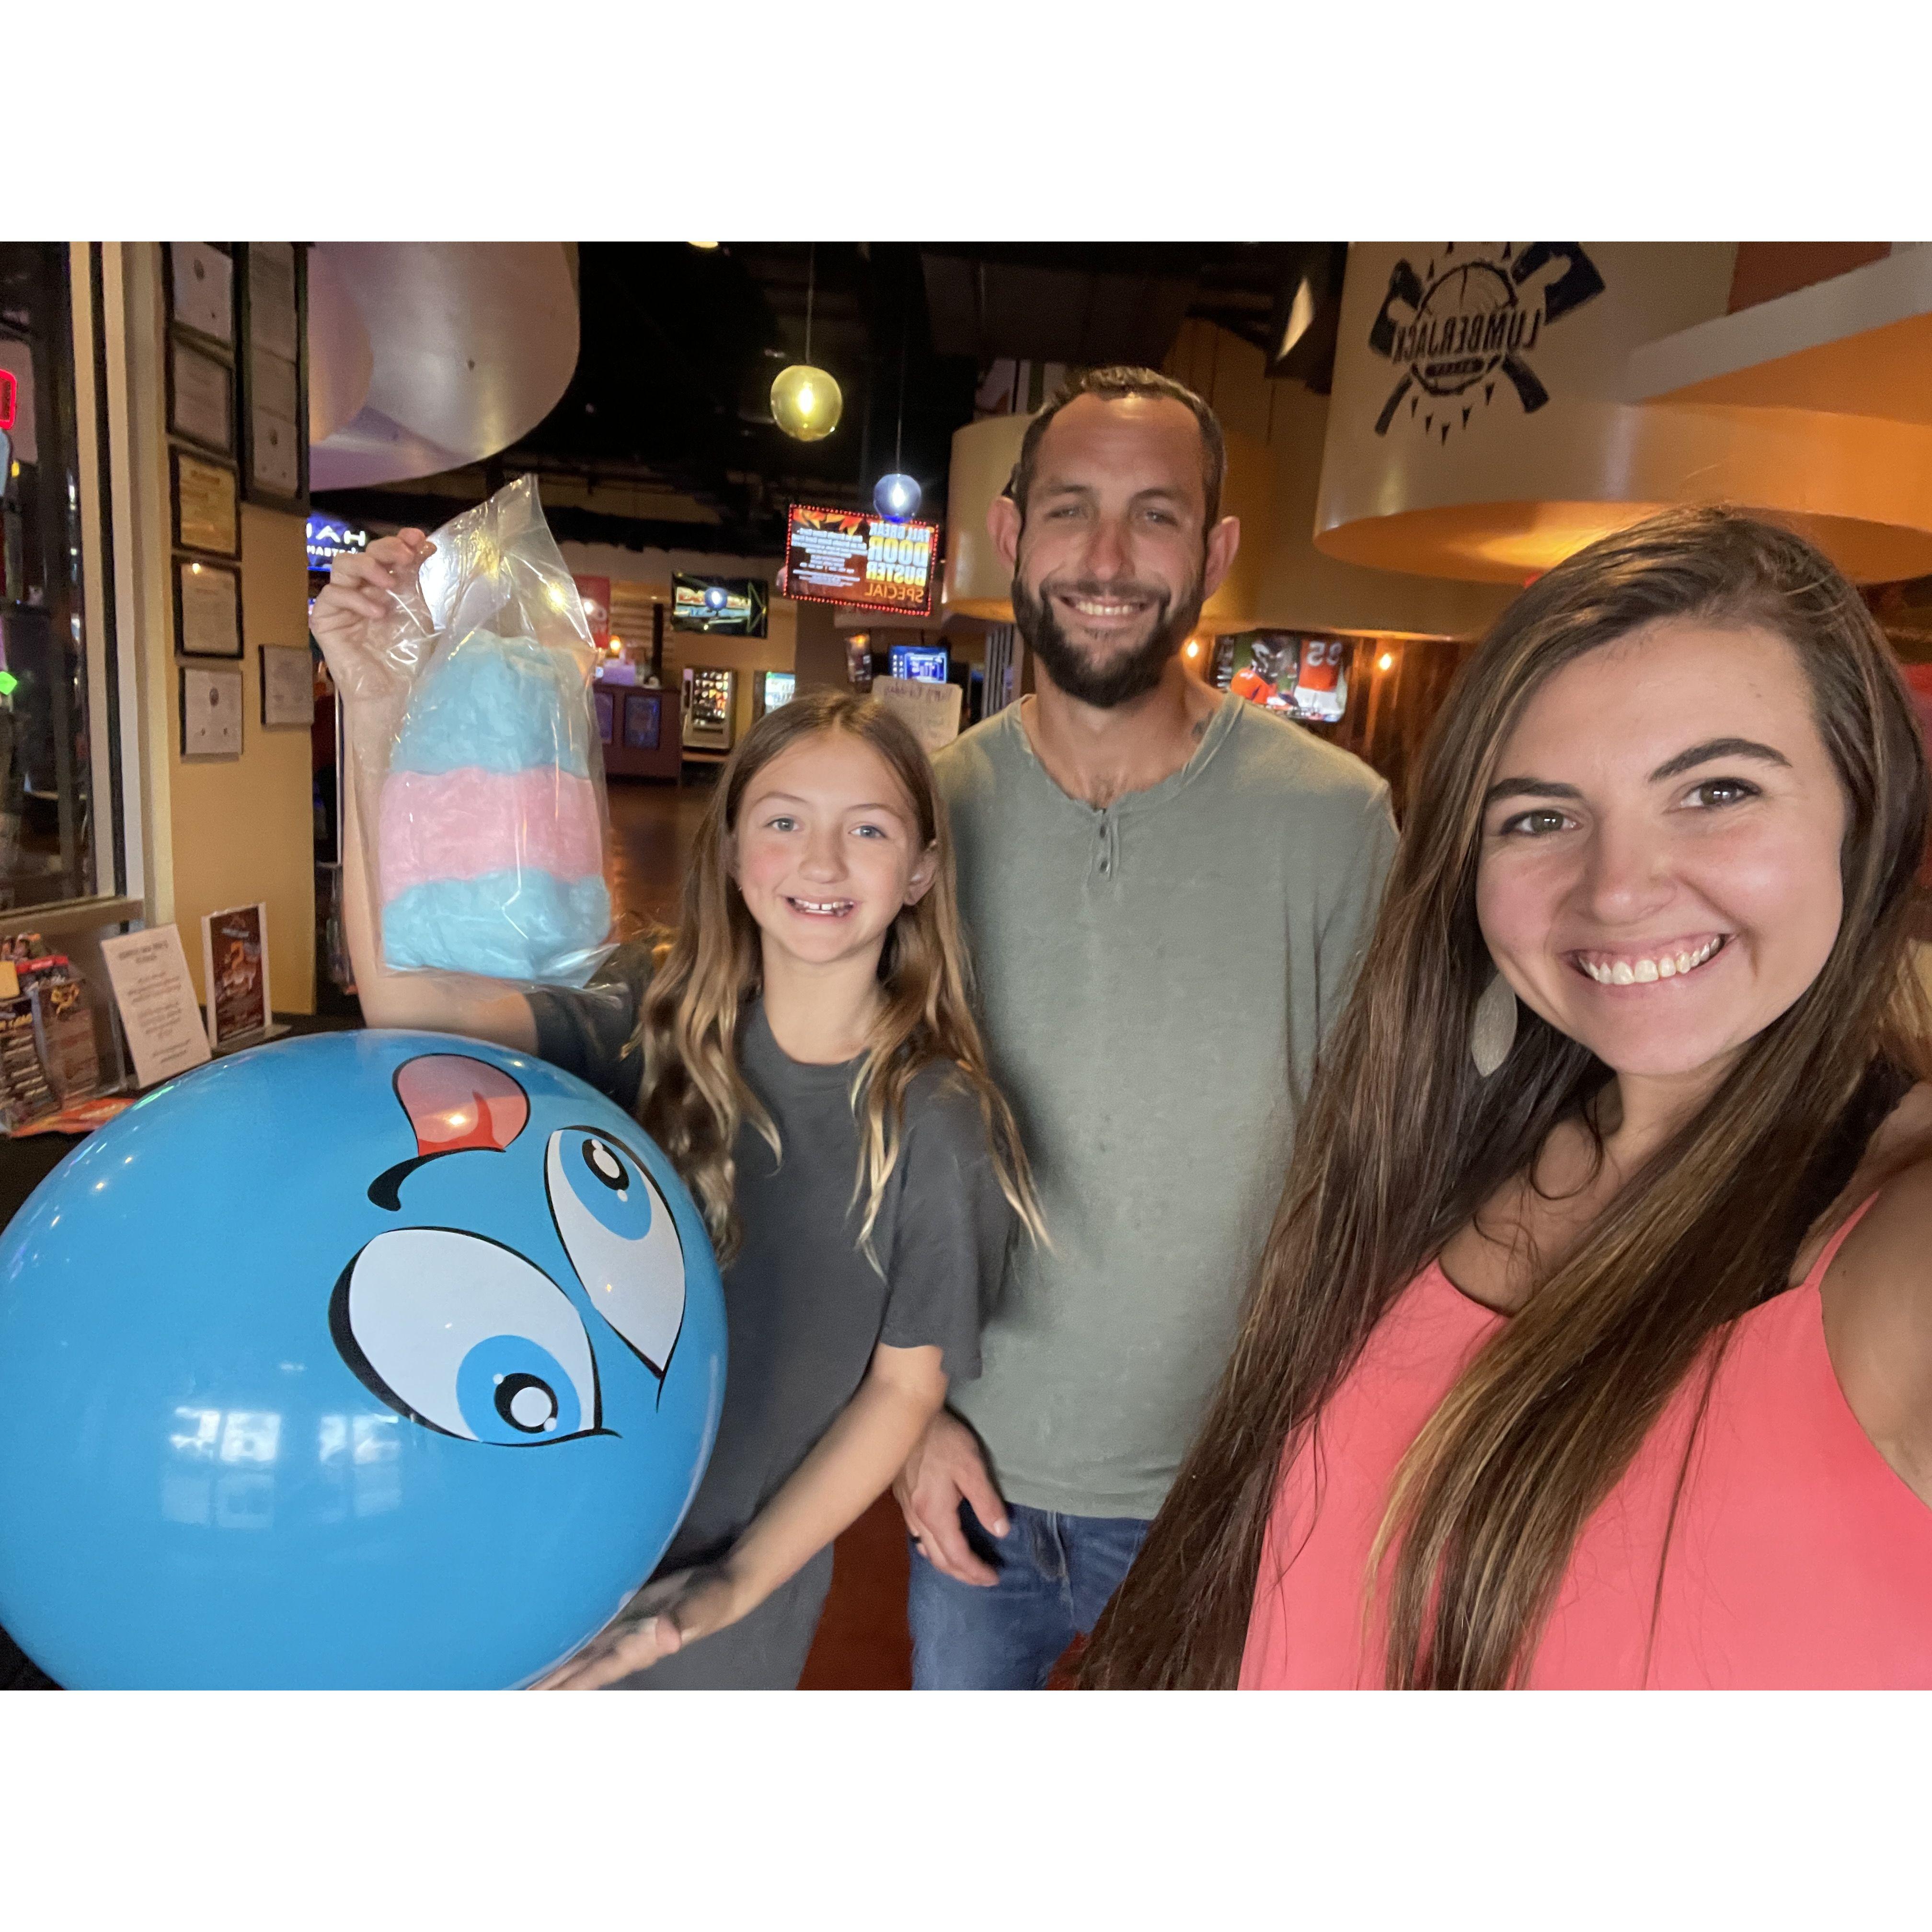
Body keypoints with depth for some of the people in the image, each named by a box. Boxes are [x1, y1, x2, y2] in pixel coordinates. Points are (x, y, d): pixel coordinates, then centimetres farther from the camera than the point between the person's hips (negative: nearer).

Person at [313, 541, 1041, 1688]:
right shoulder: (659, 1028, -11)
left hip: (745, 1570, -2)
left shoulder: (936, 1121, -19)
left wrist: (733, 1588, -13)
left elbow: (905, 1387, -11)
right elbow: (410, 998, -23)